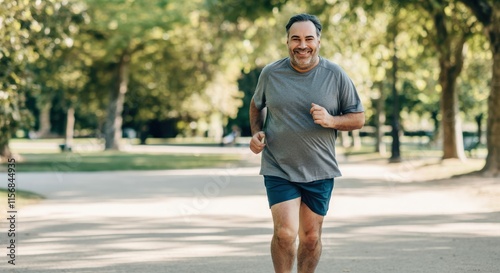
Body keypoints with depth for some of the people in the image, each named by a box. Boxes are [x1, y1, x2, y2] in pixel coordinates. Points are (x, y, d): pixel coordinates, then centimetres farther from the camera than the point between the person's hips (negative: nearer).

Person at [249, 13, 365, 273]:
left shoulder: (336, 76, -3)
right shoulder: (270, 73, -1)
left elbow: (359, 118, 2)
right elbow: (256, 105, 19)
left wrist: (331, 120, -18)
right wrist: (256, 133, 0)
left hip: (319, 171, 1)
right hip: (278, 170, -1)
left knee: (311, 237, 9)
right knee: (285, 233, -14)